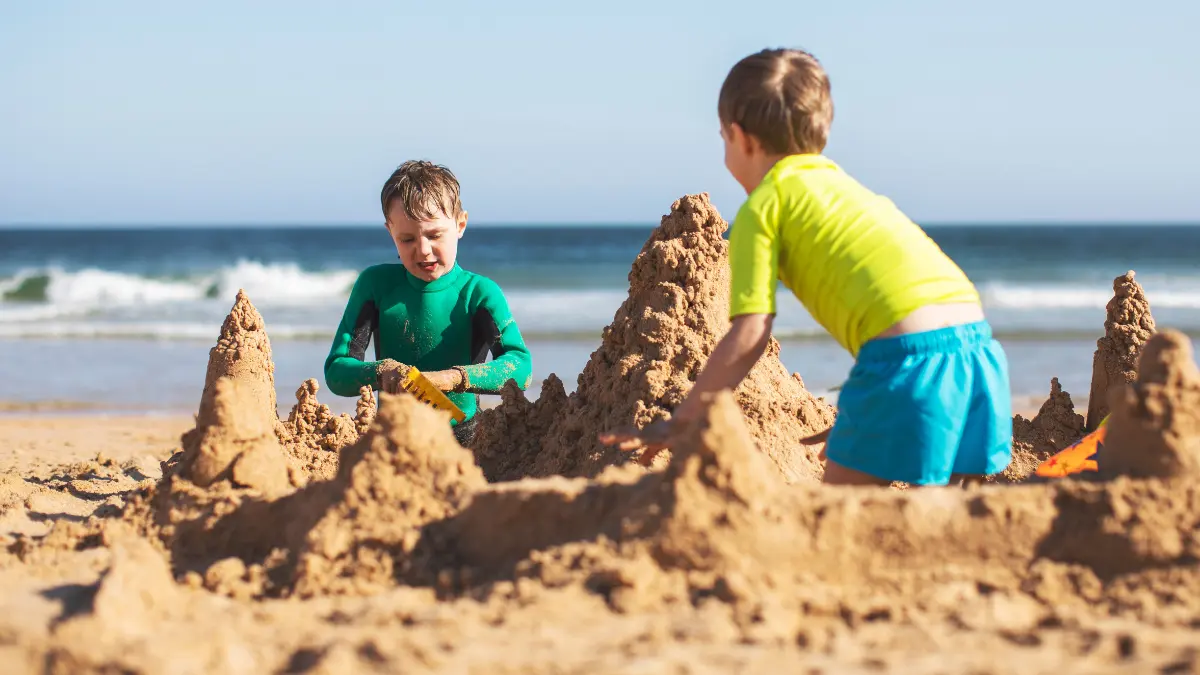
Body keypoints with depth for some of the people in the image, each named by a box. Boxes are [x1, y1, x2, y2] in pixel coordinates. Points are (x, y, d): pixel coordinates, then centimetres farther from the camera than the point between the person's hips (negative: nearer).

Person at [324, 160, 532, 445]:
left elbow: (520, 368, -18)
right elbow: (336, 371, -1)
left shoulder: (479, 293, -3)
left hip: (463, 440, -2)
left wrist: (453, 378, -34)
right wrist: (379, 373, -22)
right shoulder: (375, 284, 3)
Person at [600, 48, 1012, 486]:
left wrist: (680, 421, 6)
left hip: (906, 350, -7)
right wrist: (859, 418, 36)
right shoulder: (847, 185, 30)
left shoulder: (763, 207, 8)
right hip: (979, 343, 7)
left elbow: (749, 336, -1)